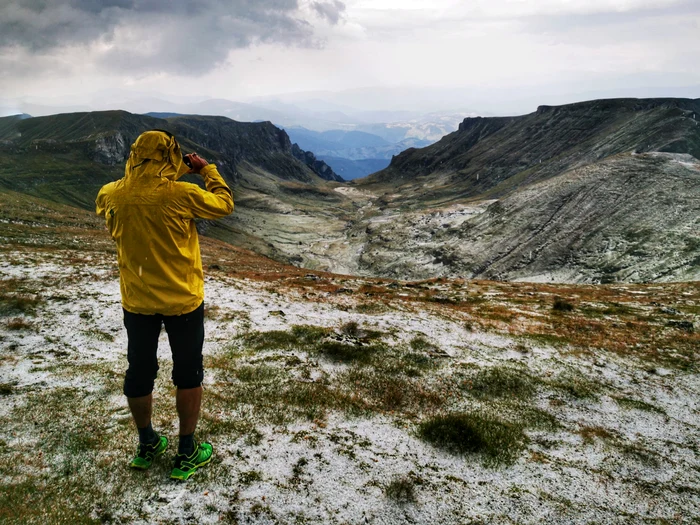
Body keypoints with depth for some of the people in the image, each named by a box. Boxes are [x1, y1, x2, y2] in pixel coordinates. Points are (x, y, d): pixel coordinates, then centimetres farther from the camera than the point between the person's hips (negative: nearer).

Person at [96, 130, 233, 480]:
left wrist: (175, 175, 15)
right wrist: (206, 169, 6)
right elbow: (224, 204, -5)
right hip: (182, 300, -3)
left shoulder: (111, 196, -8)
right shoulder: (181, 194, -21)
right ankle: (186, 454, 22)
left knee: (139, 372, 18)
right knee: (188, 373, 12)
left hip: (136, 301, 4)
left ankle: (147, 446, 36)